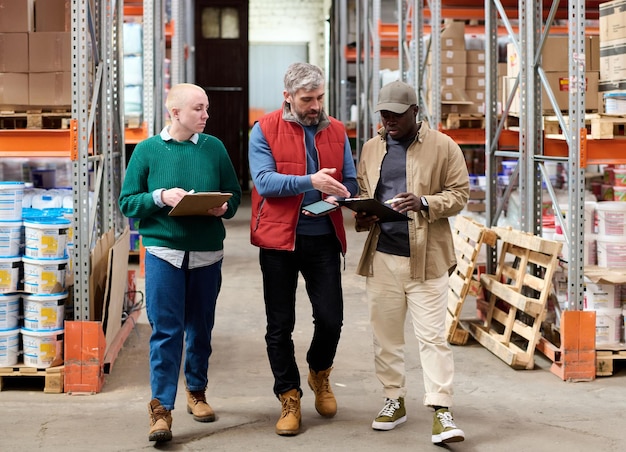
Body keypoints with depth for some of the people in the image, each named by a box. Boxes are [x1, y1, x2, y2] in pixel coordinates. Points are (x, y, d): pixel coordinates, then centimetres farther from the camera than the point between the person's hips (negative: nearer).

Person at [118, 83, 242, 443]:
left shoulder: (214, 147, 3)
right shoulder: (148, 150, -1)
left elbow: (234, 193, 10)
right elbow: (128, 202, 0)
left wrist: (224, 207, -11)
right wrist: (161, 197, -16)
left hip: (207, 253, 3)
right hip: (164, 251, -2)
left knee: (201, 328, 14)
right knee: (165, 331, -5)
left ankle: (196, 392, 33)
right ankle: (161, 407, -1)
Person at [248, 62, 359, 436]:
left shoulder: (336, 131, 8)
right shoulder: (265, 131, -3)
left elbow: (351, 181, 10)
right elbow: (264, 180, -15)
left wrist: (338, 196, -13)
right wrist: (311, 182, -27)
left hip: (324, 239, 2)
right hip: (279, 238, -2)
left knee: (331, 318, 0)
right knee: (280, 324, 5)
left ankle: (319, 374, 30)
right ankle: (290, 398, 19)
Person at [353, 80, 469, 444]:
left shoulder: (443, 147, -1)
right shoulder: (372, 148, 12)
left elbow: (459, 193, -2)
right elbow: (361, 192, 19)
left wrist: (425, 203, -20)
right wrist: (363, 215, -3)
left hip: (427, 257, -4)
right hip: (382, 256, 4)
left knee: (433, 335, -6)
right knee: (386, 333, 10)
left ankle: (441, 410, -5)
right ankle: (394, 400, 24)